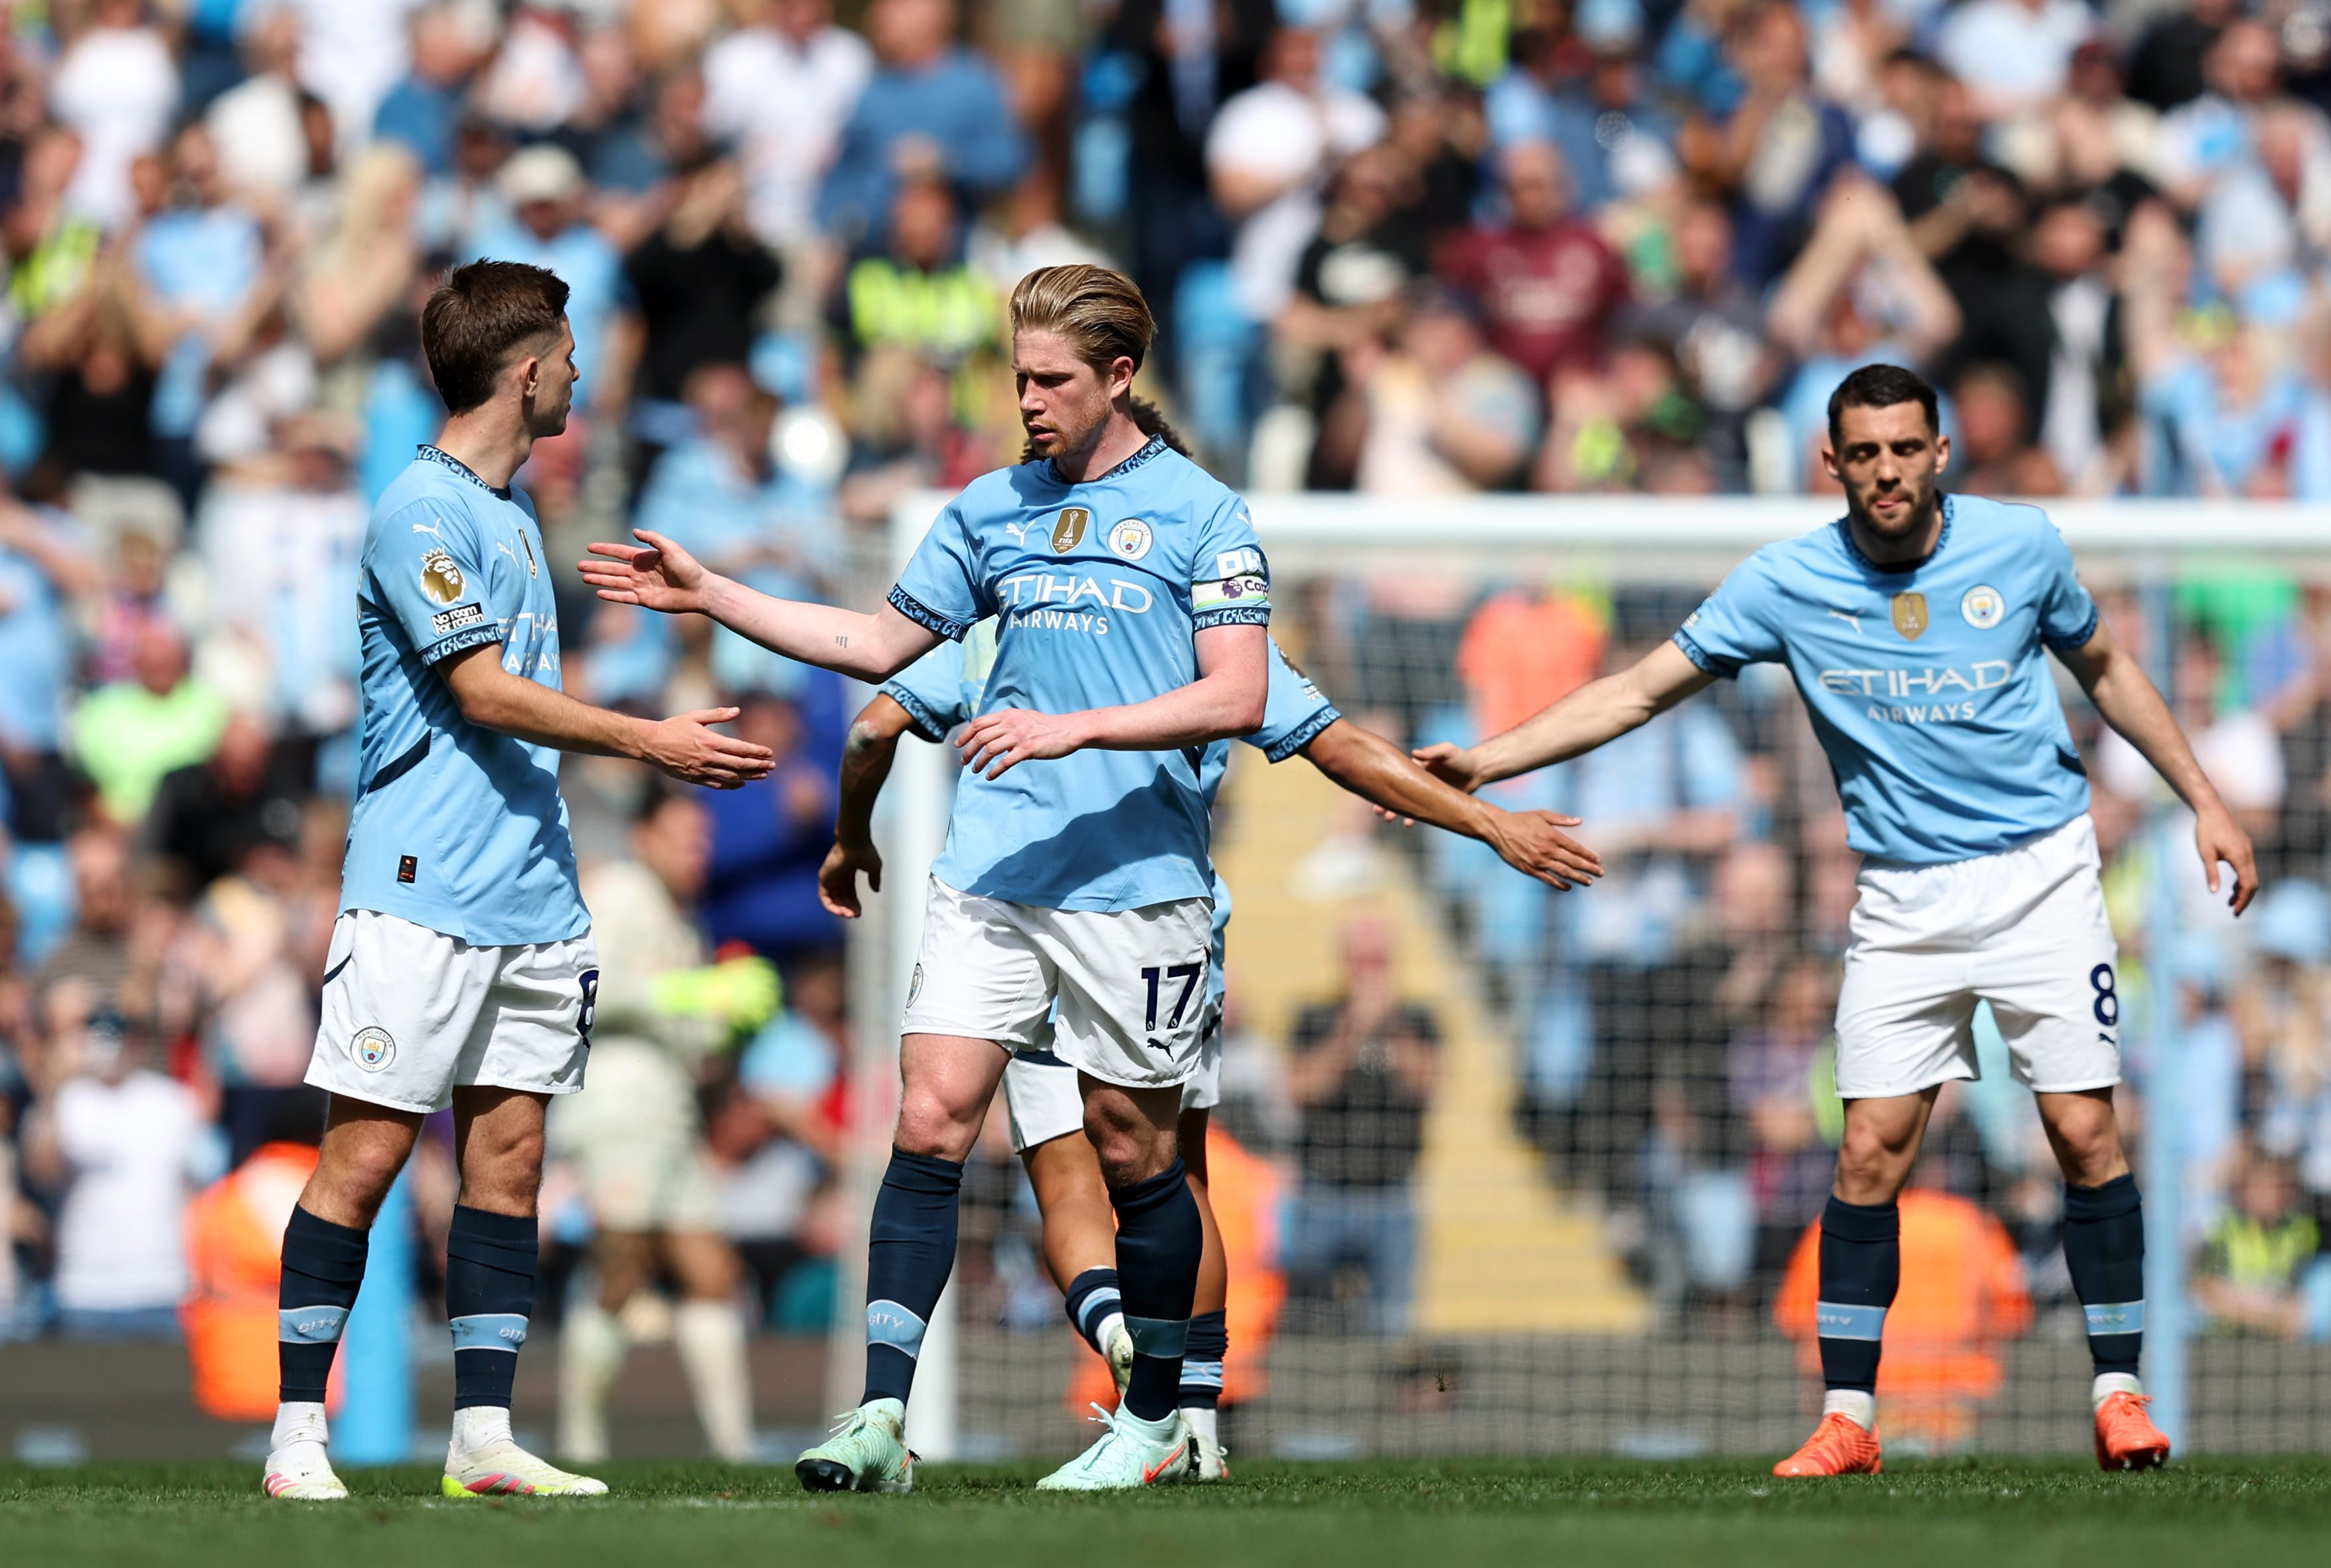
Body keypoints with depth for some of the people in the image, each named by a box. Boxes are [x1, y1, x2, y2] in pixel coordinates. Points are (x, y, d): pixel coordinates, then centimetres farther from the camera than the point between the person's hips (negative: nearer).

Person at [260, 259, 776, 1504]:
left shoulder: (510, 510, 18)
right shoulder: (422, 513, -11)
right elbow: (484, 692, -16)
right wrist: (647, 742, -14)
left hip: (528, 891, 9)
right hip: (420, 894, -9)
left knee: (508, 1154, 5)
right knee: (367, 1156, -8)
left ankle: (482, 1437, 7)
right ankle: (296, 1434, -5)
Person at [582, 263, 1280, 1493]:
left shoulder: (1201, 515, -3)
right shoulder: (992, 508, 12)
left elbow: (1236, 697, -11)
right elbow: (878, 644, 21)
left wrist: (1075, 728, -21)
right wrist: (707, 595, 16)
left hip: (1136, 880, -4)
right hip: (989, 871, 4)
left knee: (1132, 1150, 4)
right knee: (930, 1120, -8)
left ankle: (1154, 1422, 21)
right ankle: (881, 1416, -11)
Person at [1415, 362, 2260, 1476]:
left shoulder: (2021, 547, -3)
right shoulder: (1789, 584, -6)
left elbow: (2105, 668, 13)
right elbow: (1639, 691, -2)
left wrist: (2204, 801, 13)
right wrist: (1483, 761, -9)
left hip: (2040, 873, 0)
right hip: (1904, 902, 1)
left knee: (2085, 1134, -7)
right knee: (1870, 1154, -6)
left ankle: (2118, 1393, 5)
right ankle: (1847, 1419, 1)